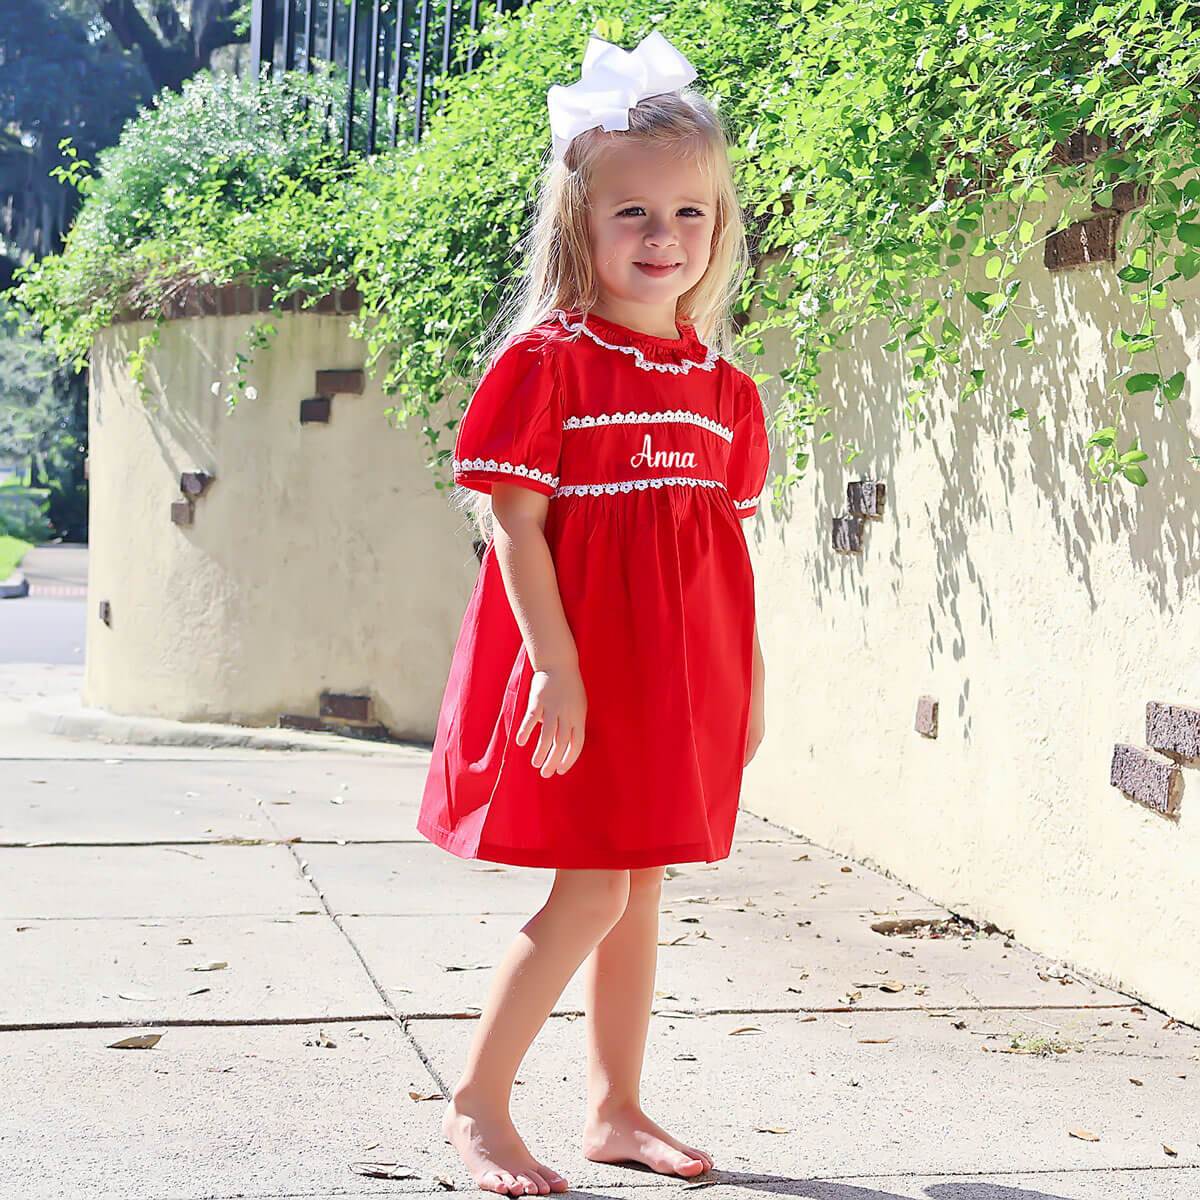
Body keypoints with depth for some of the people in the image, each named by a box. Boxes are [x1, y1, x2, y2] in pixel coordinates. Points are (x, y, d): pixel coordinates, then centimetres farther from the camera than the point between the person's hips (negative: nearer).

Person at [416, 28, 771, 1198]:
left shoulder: (723, 389, 10)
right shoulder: (545, 364, -9)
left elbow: (727, 549, 13)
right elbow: (514, 525, -13)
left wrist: (745, 680, 11)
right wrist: (554, 666, -20)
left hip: (680, 678, 6)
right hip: (578, 671, -6)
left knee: (640, 891, 13)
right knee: (591, 895, -7)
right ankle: (476, 1104, 8)